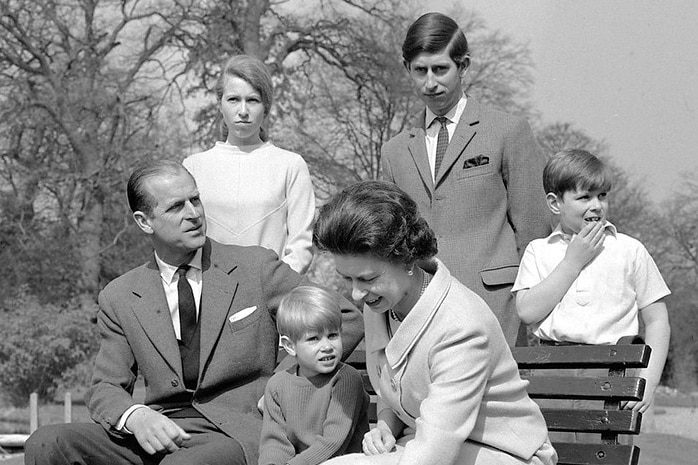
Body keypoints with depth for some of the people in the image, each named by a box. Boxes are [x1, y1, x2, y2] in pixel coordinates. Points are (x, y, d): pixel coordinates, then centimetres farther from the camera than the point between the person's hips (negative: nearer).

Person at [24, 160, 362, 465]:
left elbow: (347, 319, 9)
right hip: (159, 432, 4)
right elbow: (105, 389, 9)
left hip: (237, 431, -4)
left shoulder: (255, 268, 6)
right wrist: (135, 417, -15)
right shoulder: (120, 298, 11)